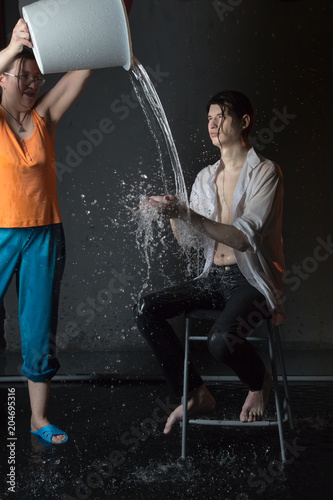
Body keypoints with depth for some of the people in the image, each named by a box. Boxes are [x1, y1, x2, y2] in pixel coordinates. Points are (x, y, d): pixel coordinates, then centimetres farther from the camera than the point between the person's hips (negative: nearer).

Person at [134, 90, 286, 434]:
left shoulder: (265, 173, -8)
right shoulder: (206, 177, 13)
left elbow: (244, 237, -20)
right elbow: (192, 239, 10)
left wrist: (186, 213, -27)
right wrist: (173, 215, -11)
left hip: (252, 280, -6)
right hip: (214, 277, 7)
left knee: (221, 340, -33)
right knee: (146, 310, -13)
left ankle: (259, 382, 4)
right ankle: (196, 394, 0)